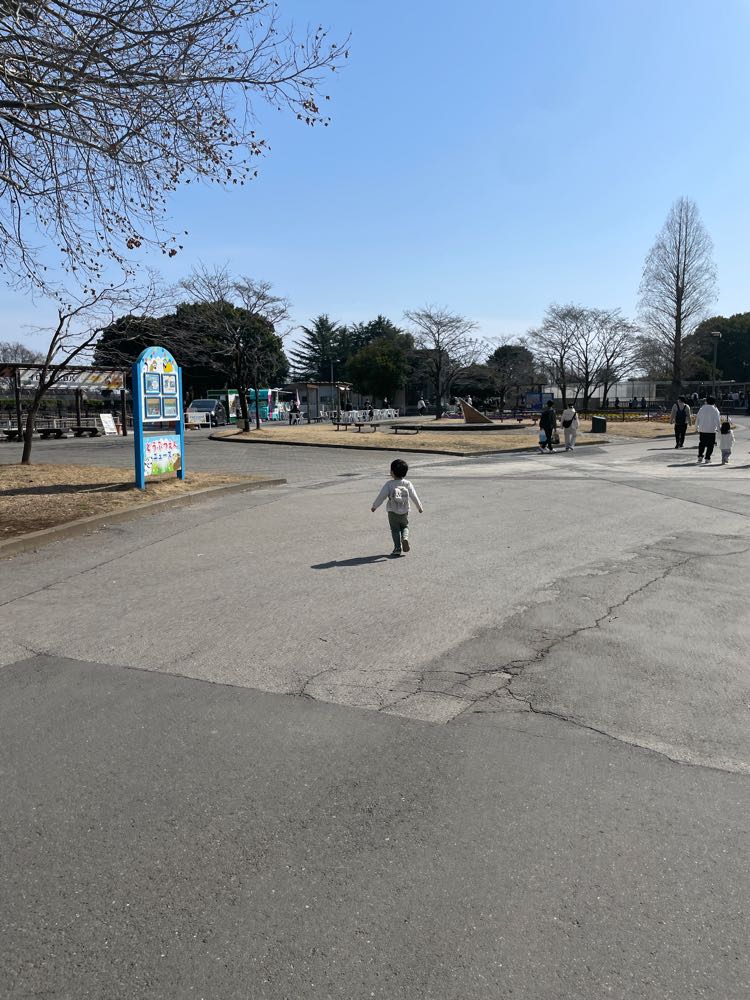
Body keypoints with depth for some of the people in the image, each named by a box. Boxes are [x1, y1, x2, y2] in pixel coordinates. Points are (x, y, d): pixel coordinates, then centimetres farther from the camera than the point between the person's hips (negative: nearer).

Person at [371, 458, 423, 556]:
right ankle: (405, 538, -7)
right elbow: (414, 497, 0)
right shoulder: (408, 484, -5)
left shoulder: (389, 484, -12)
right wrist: (420, 507, 14)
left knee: (395, 530, 9)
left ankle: (397, 548, 4)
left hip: (392, 512, -2)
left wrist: (374, 506, 2)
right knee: (404, 526, 21)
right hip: (404, 512, 2)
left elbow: (381, 496, -10)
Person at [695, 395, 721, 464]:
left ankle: (700, 456, 2)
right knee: (710, 445, 5)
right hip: (711, 430, -3)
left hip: (702, 430, 3)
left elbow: (697, 418, 9)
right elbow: (717, 421, -8)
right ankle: (707, 458, 2)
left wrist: (697, 426, 21)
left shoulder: (702, 409, 4)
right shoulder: (715, 410, -6)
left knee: (702, 443, 14)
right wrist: (719, 428, 3)